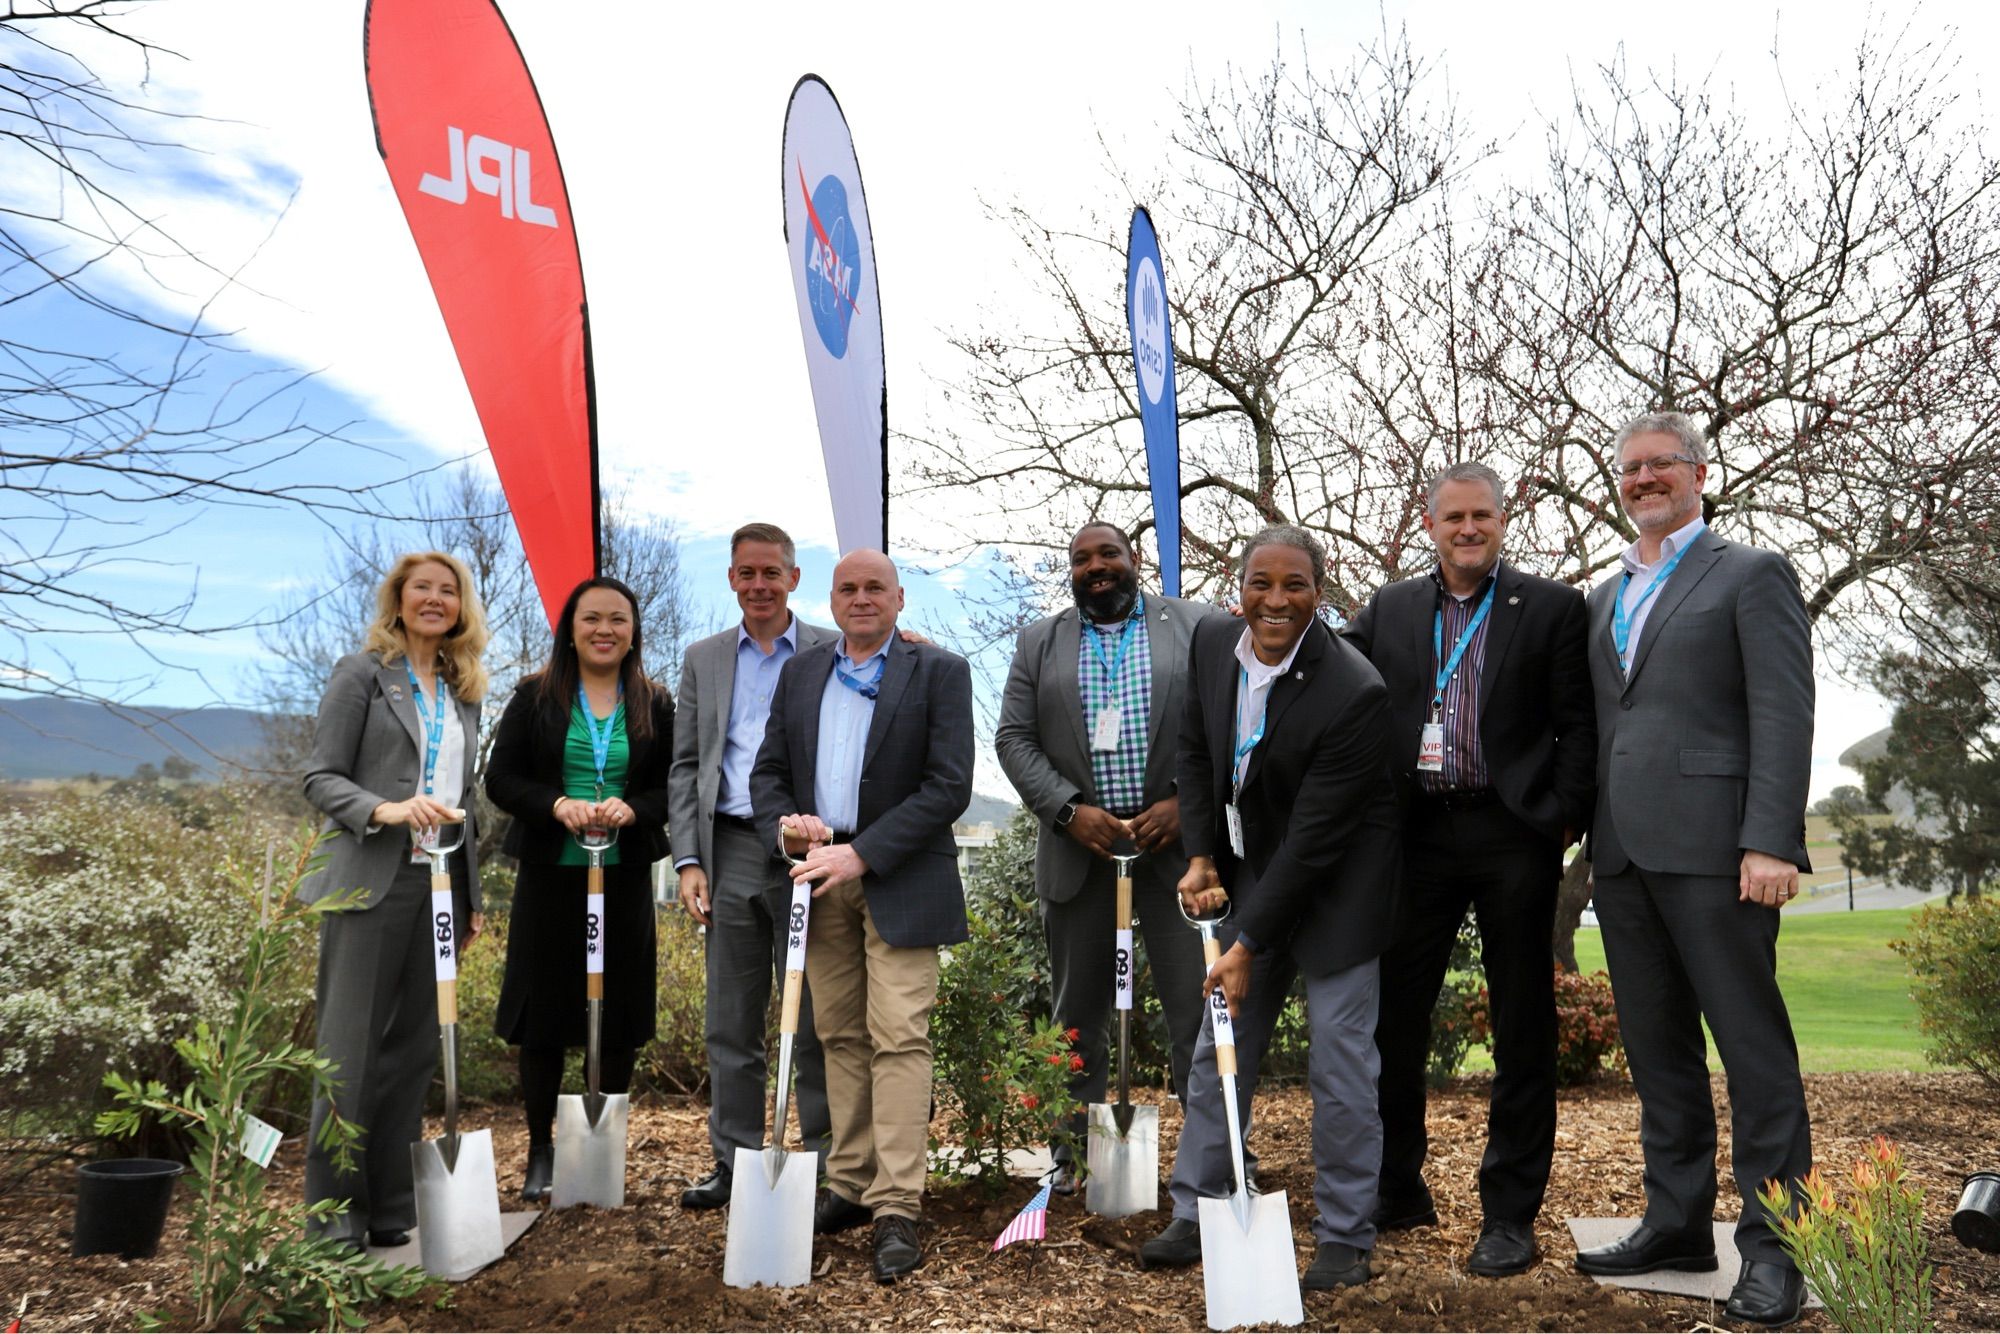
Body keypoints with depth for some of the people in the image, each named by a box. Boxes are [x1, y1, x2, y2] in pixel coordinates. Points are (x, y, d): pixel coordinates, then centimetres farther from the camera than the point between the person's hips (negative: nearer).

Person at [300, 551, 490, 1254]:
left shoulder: (463, 692, 16)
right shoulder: (362, 672, 1)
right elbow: (321, 778, -5)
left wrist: (472, 895, 16)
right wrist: (387, 811, -24)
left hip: (439, 887, 5)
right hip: (370, 884, -5)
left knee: (412, 1048, 8)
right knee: (351, 1048, -2)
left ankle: (392, 1209, 16)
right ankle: (335, 1213, 8)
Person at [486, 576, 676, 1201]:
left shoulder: (656, 706, 6)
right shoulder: (535, 697, 3)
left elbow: (677, 789, 4)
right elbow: (501, 778, 0)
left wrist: (631, 809, -16)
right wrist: (557, 805, -17)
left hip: (625, 880, 1)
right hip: (549, 876, -1)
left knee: (618, 1016, 5)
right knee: (542, 1013, 4)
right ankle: (540, 1150, 18)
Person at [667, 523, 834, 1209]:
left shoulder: (831, 653, 3)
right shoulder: (703, 658, 13)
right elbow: (685, 766, 11)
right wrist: (688, 860, 1)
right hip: (731, 852, 3)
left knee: (816, 1020, 3)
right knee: (730, 1023, 8)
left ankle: (826, 1158, 14)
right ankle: (734, 1160, 19)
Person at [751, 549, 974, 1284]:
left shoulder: (939, 672, -2)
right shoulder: (800, 672, 13)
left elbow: (949, 786, -11)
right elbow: (768, 771, 13)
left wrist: (861, 854, -16)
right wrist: (784, 825, -9)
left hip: (899, 882, -5)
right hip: (820, 877, 5)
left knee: (899, 1038, -7)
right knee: (840, 1037, 11)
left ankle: (897, 1209, -4)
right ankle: (851, 1186, 20)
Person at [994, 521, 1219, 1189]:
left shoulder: (1202, 626, 5)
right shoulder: (1038, 642, 10)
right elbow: (1014, 738, 5)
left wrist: (1186, 804, -11)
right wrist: (1069, 811, -9)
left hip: (1179, 842, -2)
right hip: (1079, 851, 2)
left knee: (1199, 1008, -2)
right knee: (1078, 1014, 11)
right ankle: (1073, 1152, 23)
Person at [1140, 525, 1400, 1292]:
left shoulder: (1354, 692, -26)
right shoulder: (1211, 643, -7)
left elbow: (1316, 836, -25)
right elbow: (1195, 752, 8)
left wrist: (1249, 945, -22)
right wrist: (1201, 857, -3)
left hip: (1334, 889, -6)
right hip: (1249, 875, 6)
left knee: (1340, 1066, -1)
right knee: (1218, 1050, 11)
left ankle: (1345, 1241, 16)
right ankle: (1198, 1215, 24)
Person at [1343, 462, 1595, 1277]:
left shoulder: (1550, 606, 3)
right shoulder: (1391, 609, 11)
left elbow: (1578, 724, -1)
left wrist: (1562, 818, -10)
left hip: (1513, 834, -2)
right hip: (1420, 835, 3)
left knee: (1521, 1028, 5)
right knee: (1391, 1017, 8)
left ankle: (1510, 1213, 18)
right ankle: (1397, 1191, 27)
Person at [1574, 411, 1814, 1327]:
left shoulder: (1751, 575, 2)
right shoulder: (1604, 598, 20)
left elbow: (1783, 715, -8)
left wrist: (1770, 841, -17)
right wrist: (1593, 837, 11)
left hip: (1711, 845, -6)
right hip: (1623, 854, 7)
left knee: (1752, 1045, -1)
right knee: (1656, 1047, 12)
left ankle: (1771, 1246, 8)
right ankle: (1678, 1223, 22)